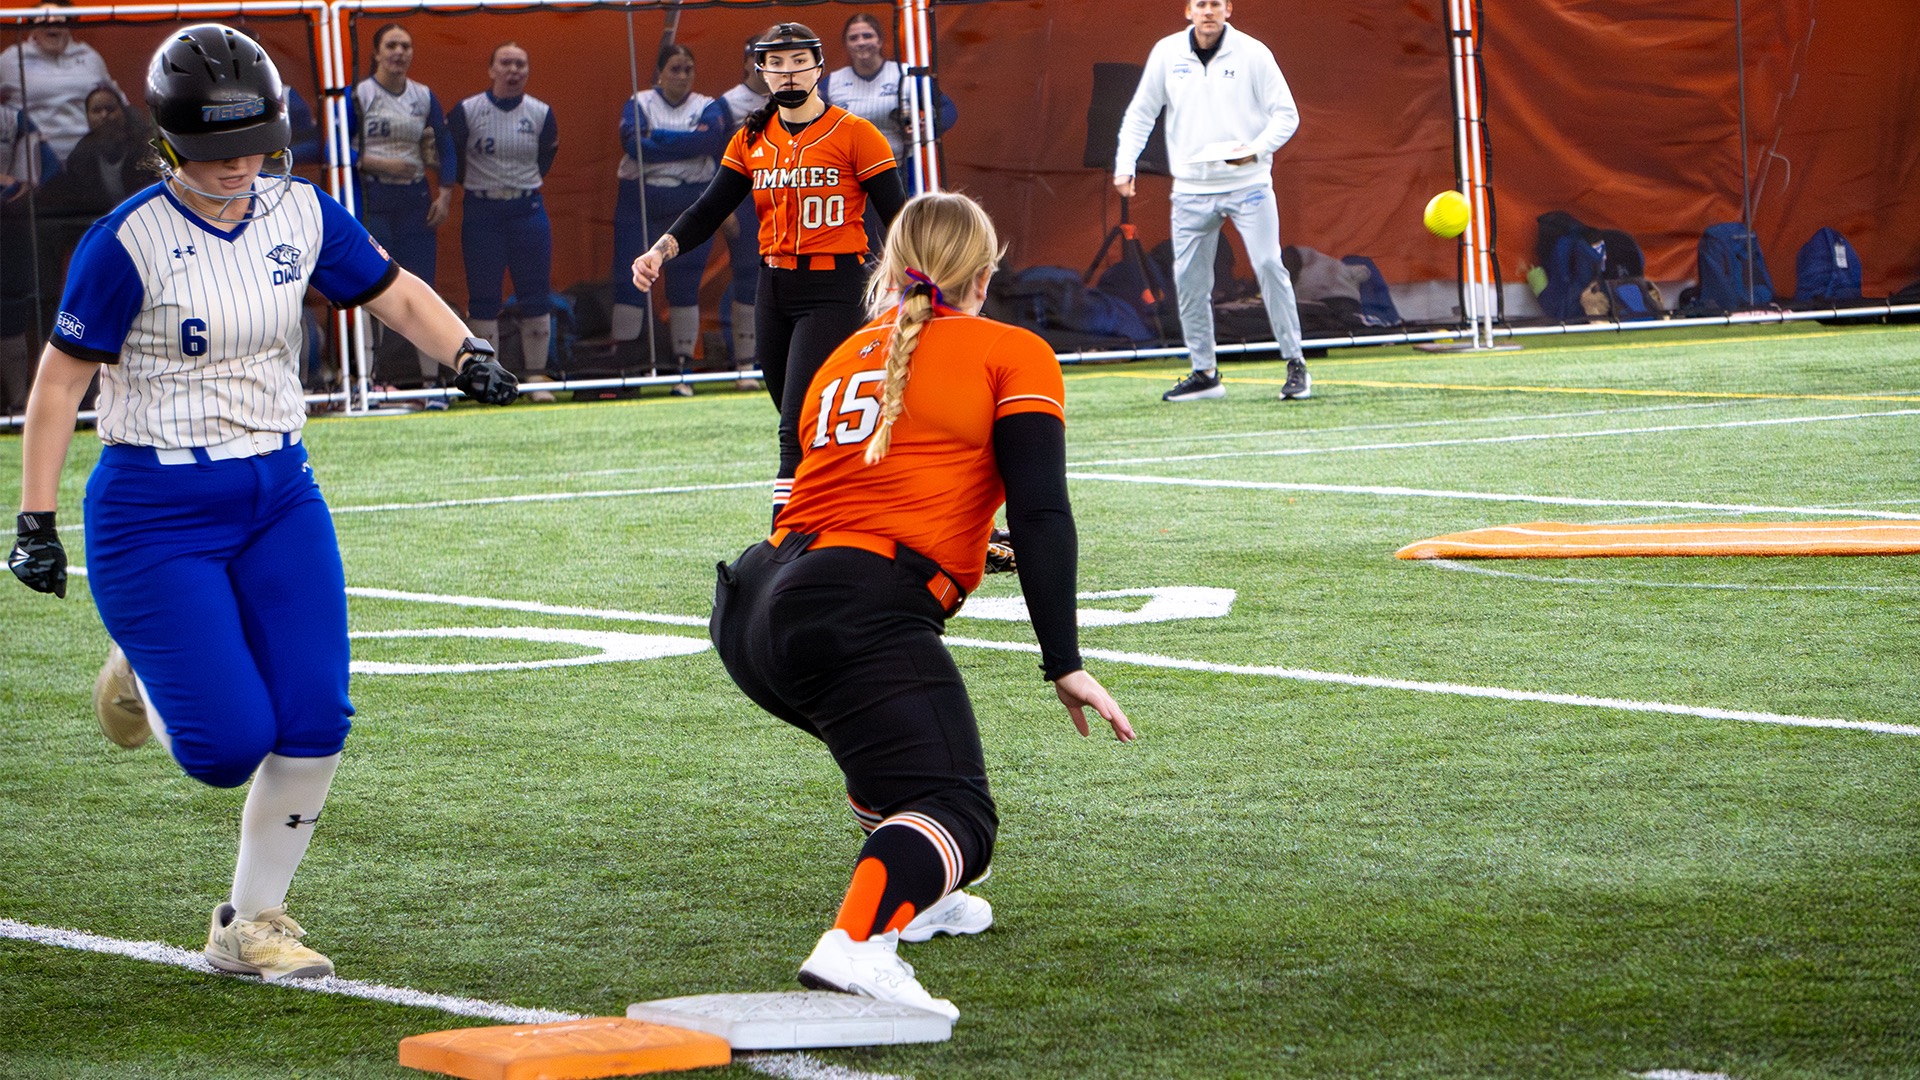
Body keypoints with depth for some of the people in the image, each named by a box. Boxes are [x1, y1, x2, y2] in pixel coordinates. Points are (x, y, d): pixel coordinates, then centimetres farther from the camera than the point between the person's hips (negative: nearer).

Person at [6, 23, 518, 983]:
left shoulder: (300, 214, 1)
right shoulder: (130, 242, -14)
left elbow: (395, 293, 13)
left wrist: (468, 353, -7)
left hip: (280, 495, 5)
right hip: (157, 514, -5)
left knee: (314, 721, -5)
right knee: (231, 744, -11)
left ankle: (250, 926, 11)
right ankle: (145, 680, 25)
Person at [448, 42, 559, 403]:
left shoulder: (541, 113, 2)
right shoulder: (466, 112, -5)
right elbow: (450, 157, 4)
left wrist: (524, 186, 10)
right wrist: (478, 185, 7)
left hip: (528, 209, 2)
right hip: (481, 213, -2)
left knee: (537, 295, 0)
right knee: (483, 297, -1)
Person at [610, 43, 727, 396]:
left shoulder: (707, 108, 7)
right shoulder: (639, 104, 5)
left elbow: (710, 139, -14)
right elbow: (634, 141, -13)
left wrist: (657, 138, -12)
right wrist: (687, 142, -13)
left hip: (690, 205, 0)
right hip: (640, 202, 0)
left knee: (685, 284, 1)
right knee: (629, 278, -5)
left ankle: (684, 366, 7)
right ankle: (623, 365, -2)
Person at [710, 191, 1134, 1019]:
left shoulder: (847, 357, 26)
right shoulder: (1011, 354, 8)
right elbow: (1040, 515, -3)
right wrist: (1064, 665, -4)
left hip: (756, 602, 7)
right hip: (865, 618, -7)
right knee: (957, 818, -13)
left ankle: (910, 895, 44)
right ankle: (855, 943, -40)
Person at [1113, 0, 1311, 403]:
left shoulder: (1253, 53, -4)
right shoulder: (1167, 53, 3)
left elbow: (1286, 114, -2)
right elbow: (1141, 113, 12)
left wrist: (1257, 149, -19)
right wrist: (1124, 165, 2)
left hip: (1248, 184, -3)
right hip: (1191, 188, 3)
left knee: (1269, 267, -12)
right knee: (1189, 279, 3)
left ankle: (1296, 366, -3)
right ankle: (1204, 373, 16)